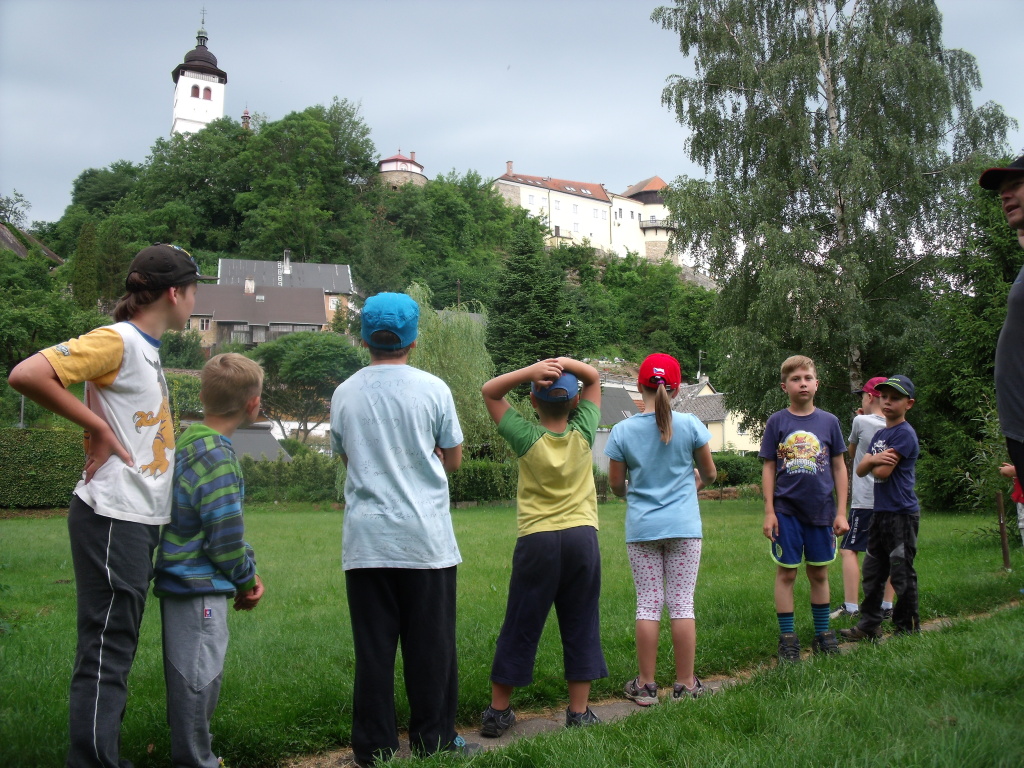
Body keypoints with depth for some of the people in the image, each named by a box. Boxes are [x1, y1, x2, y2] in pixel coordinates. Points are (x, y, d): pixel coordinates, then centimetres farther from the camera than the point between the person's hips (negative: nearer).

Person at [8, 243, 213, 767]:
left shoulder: (147, 349, 14)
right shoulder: (116, 340, -13)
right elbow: (26, 375, -23)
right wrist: (97, 428, -18)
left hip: (140, 519, 9)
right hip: (113, 518, -9)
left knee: (117, 648, 15)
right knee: (105, 651, -5)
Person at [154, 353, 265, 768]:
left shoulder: (186, 440, 8)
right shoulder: (218, 459, -21)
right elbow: (226, 540, -19)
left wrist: (245, 573, 9)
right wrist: (247, 581, 0)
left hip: (178, 580, 10)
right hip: (200, 589, -10)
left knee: (192, 676, 19)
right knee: (198, 678, 2)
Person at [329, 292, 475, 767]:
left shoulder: (344, 394, 3)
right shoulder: (432, 389, -4)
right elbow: (453, 459, 6)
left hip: (366, 542, 2)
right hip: (425, 540, -2)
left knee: (373, 648, 7)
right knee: (430, 647, 7)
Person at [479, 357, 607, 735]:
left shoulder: (526, 436, -6)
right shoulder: (583, 431, -1)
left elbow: (490, 391, 5)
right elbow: (594, 378, 13)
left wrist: (529, 371, -11)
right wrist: (566, 363, -7)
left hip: (537, 540, -1)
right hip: (582, 537, 2)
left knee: (519, 627, 6)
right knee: (581, 626, 9)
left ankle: (498, 711, 15)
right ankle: (579, 712, 14)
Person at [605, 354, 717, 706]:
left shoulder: (622, 431, -4)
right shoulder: (690, 425, -4)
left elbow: (615, 484, 3)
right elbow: (709, 473, 7)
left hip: (641, 528, 0)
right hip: (684, 526, 0)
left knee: (647, 604, 6)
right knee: (682, 604, 5)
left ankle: (646, 685, 12)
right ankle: (685, 684, 12)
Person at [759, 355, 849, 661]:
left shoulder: (829, 421, 4)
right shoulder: (777, 422, 0)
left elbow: (839, 467, 7)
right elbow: (768, 468, 1)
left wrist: (841, 512, 3)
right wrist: (769, 512, -4)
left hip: (821, 510, 2)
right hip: (786, 511, -1)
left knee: (819, 573, 11)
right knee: (786, 573, 3)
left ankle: (822, 633, 24)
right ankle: (787, 638, 13)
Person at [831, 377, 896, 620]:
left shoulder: (861, 421, -7)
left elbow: (851, 451, 10)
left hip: (865, 499, -6)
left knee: (849, 550, -5)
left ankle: (850, 607, -12)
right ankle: (887, 606, 14)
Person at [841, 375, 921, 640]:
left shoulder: (905, 434, -12)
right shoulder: (879, 434, 15)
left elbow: (882, 472, -18)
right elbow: (860, 469, 8)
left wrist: (874, 462, 2)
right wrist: (873, 459, -13)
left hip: (902, 513, -9)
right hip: (880, 512, 9)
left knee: (902, 573, 0)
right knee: (872, 571, 13)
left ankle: (908, 628, 11)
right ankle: (869, 625, 21)